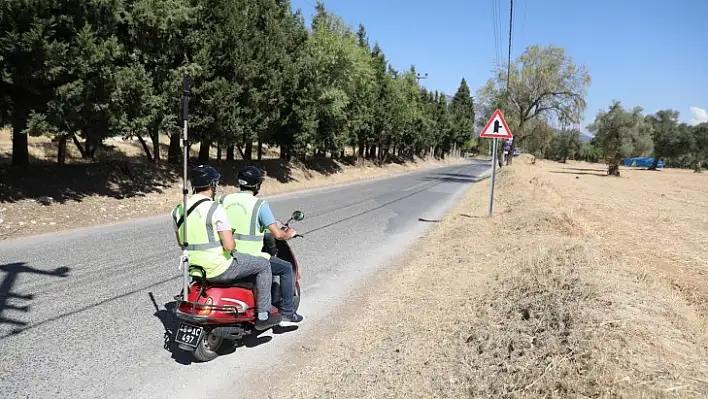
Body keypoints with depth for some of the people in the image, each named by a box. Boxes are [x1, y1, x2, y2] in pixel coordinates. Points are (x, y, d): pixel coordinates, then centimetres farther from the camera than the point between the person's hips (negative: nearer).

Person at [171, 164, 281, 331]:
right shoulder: (215, 209, -20)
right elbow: (229, 246, -24)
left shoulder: (178, 210, 2)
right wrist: (232, 243, -1)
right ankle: (263, 316, 14)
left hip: (193, 267, 8)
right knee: (264, 265, 10)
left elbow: (181, 242, 15)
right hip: (219, 270, -8)